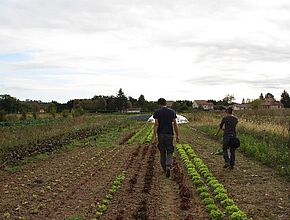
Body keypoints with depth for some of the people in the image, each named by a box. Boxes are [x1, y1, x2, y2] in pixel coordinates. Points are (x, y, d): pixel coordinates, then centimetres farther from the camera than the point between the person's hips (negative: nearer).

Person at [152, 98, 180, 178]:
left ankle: (165, 169, 23)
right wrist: (177, 135, 5)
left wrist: (154, 137, -11)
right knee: (169, 152, 6)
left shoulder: (157, 112, -5)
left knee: (162, 153, 13)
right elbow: (175, 124, 0)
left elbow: (156, 125, -11)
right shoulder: (172, 111, 1)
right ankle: (168, 166, -17)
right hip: (169, 134, 0)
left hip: (161, 135, 0)